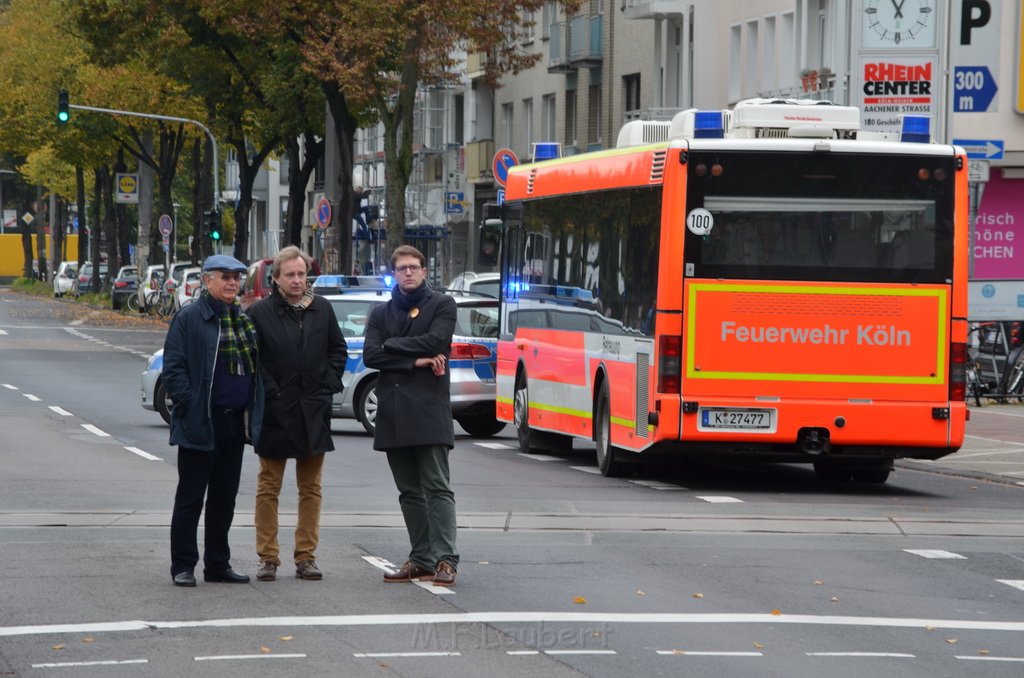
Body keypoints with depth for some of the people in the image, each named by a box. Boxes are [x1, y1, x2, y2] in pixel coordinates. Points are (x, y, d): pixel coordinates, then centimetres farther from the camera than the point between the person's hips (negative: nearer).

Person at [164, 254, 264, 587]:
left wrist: (253, 414, 12)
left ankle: (218, 563, 19)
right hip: (200, 424, -6)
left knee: (225, 498, 12)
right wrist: (189, 406, -18)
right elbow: (173, 369, -10)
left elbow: (255, 366, 21)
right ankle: (183, 566, 4)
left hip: (235, 423, 6)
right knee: (190, 497, -1)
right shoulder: (189, 318, -7)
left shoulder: (245, 319, 13)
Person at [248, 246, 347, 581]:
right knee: (269, 488, 2)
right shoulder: (260, 312, -4)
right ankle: (268, 558, 7)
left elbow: (338, 349, 15)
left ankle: (306, 556, 13)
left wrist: (328, 385, 4)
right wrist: (269, 391, -11)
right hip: (275, 413, -3)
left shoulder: (322, 309, 7)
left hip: (313, 412, 3)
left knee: (310, 488, 7)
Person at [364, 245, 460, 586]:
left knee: (437, 488, -9)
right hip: (393, 413, 5)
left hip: (429, 409, -5)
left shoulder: (442, 305, 7)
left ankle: (445, 559, -14)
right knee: (410, 491, 7)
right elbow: (370, 355, 2)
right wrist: (415, 361, -9)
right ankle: (421, 559, 11)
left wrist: (391, 346, -2)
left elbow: (435, 341, -10)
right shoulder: (381, 314, 17)